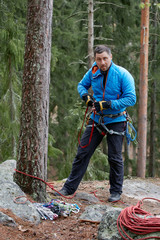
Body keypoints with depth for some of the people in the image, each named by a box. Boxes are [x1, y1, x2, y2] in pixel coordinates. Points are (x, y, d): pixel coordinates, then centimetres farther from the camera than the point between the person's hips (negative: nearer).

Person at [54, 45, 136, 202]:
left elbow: (131, 99, -17)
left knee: (115, 158, 3)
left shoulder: (123, 75, -15)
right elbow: (82, 84, 17)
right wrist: (85, 96, -6)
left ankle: (116, 191, 19)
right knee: (82, 152, 4)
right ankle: (69, 187, 11)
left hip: (115, 121, -4)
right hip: (96, 119, 4)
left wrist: (109, 104, -25)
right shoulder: (93, 72, -1)